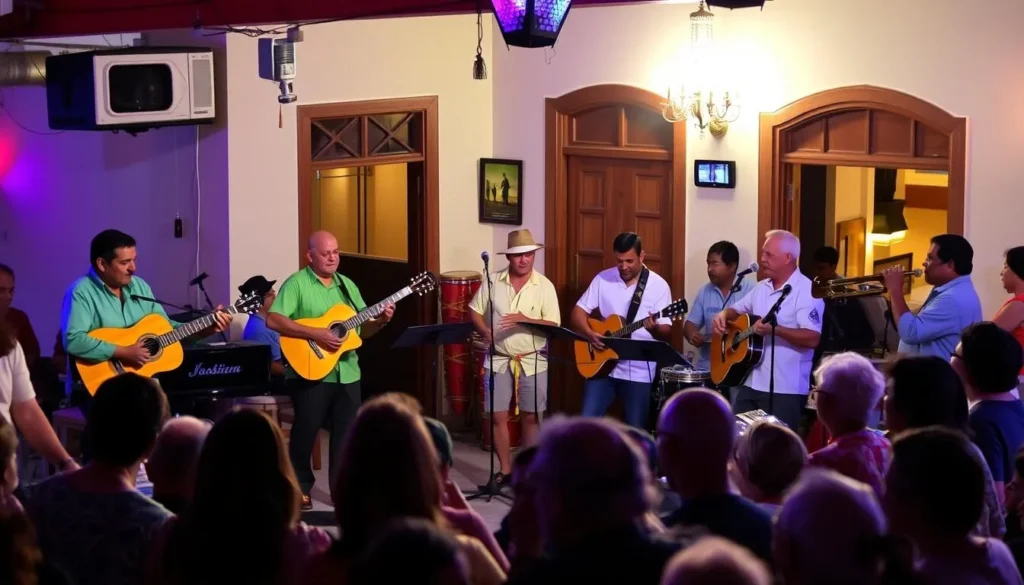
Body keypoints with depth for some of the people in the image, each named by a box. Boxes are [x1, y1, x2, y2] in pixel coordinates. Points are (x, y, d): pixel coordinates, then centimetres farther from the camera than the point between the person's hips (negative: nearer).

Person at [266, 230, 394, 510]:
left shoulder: (347, 285, 13)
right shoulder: (296, 283, -7)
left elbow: (362, 330, 16)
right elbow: (273, 320, -19)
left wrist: (381, 320, -6)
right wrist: (316, 333, -23)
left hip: (347, 373, 5)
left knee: (346, 434, 7)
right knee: (305, 431, 3)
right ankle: (300, 487, 19)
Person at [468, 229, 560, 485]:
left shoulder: (544, 286, -5)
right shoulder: (493, 282, 0)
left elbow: (554, 325, -9)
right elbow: (474, 311, 6)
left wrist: (525, 320, -24)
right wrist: (484, 331, -14)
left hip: (532, 361, -1)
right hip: (499, 360, 1)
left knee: (531, 417, 5)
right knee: (497, 416, 3)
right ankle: (505, 469, 17)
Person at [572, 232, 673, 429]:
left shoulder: (658, 285, -6)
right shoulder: (602, 279, 2)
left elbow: (666, 331, -9)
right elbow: (578, 311, 4)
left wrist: (655, 329, -33)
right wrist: (590, 334, -15)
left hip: (639, 371, -2)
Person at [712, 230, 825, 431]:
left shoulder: (806, 291, -13)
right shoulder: (761, 287, 13)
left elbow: (813, 338, -21)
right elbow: (738, 309, 26)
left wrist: (775, 329, -32)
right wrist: (724, 315, 3)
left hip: (786, 389, -8)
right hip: (751, 383, 8)